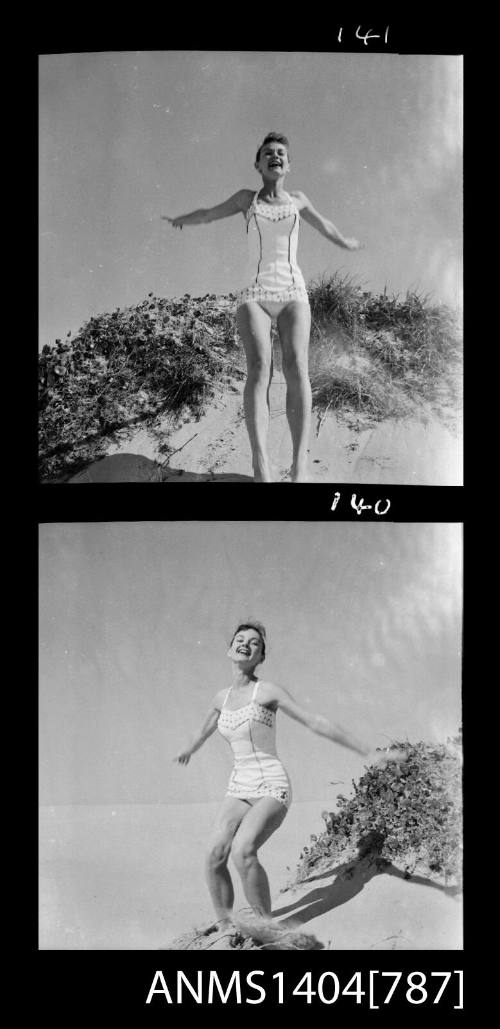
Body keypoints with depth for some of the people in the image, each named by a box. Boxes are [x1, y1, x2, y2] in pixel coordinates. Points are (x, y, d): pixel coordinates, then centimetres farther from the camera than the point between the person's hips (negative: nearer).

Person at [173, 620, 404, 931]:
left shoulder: (268, 690, -8)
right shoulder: (223, 696, 11)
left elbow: (317, 722, -11)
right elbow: (209, 725, 34)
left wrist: (371, 754, -13)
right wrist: (191, 749, 55)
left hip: (272, 788, -6)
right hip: (240, 788, 6)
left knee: (243, 851, -30)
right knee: (215, 857, -16)